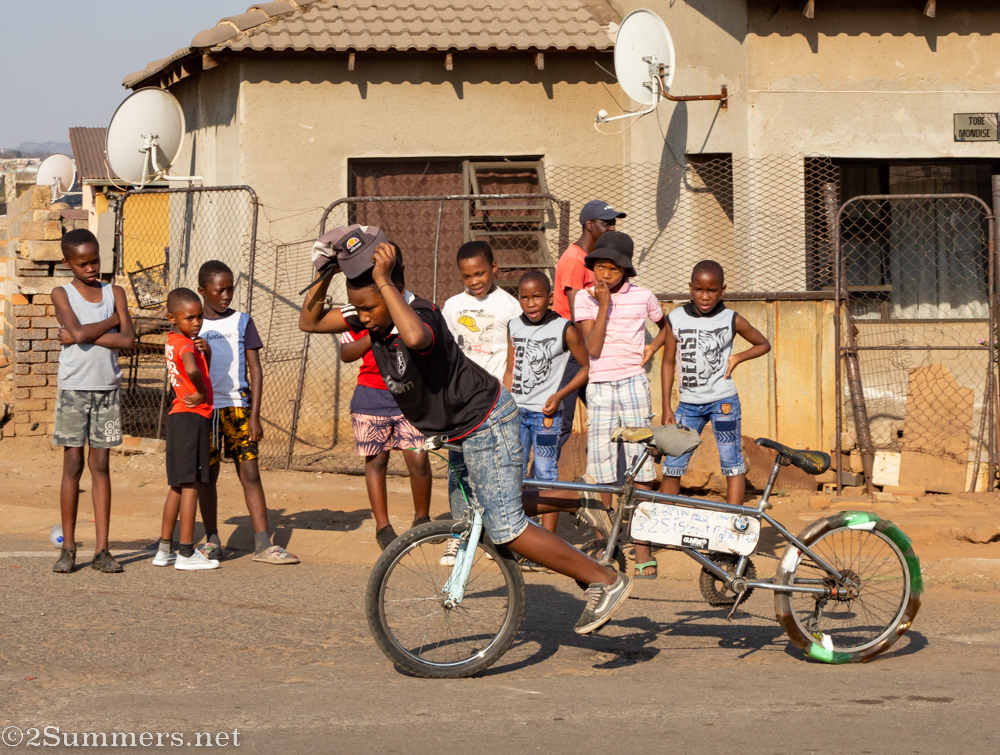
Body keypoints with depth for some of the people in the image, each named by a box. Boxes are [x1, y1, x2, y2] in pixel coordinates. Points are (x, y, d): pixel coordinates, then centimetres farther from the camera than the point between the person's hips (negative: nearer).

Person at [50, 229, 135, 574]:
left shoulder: (114, 293, 7)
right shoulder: (62, 294, 0)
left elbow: (127, 340, -6)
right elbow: (79, 332, -16)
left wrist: (84, 336, -10)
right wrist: (112, 319, -3)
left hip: (107, 388, 2)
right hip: (73, 387, -2)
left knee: (100, 465, 3)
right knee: (73, 465, -1)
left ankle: (102, 549, 2)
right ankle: (68, 548, 4)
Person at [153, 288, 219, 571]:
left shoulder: (173, 342, 13)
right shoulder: (185, 344, -15)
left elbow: (204, 368, 23)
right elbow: (192, 370, -37)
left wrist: (206, 350, 2)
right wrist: (202, 393, -19)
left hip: (178, 417, 9)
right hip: (193, 417, -9)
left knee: (178, 486, 15)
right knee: (191, 484, -6)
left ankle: (164, 549, 19)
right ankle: (187, 553, -4)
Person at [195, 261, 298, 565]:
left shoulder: (242, 322, 6)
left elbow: (255, 370, 3)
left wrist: (254, 415, -3)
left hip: (238, 406, 0)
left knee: (250, 473, -4)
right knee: (207, 474, 5)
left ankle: (263, 544, -5)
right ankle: (212, 541, 15)